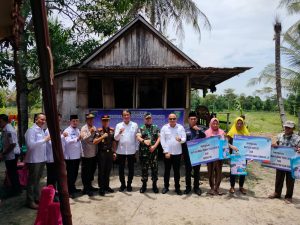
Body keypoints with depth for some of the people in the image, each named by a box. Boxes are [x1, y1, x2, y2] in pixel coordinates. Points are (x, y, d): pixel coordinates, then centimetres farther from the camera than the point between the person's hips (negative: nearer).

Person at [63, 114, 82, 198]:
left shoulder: (77, 130, 12)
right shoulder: (67, 130, -12)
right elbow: (68, 141, -28)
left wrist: (80, 151, 15)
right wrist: (77, 139, -44)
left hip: (77, 156, 7)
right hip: (70, 156, -7)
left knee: (75, 173, 17)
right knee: (70, 174, 0)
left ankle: (73, 187, 31)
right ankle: (69, 191, 9)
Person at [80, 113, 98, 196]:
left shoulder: (94, 128, 11)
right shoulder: (84, 128, -10)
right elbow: (84, 139, -22)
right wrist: (90, 132, -32)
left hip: (94, 154, 7)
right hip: (86, 154, -7)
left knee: (92, 171, 18)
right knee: (86, 172, 3)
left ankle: (89, 186, 33)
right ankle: (86, 189, 14)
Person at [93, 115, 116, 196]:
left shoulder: (112, 130, 7)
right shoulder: (99, 131, -6)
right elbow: (94, 142, -14)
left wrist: (114, 152, 9)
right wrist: (102, 136, -26)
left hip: (110, 153, 4)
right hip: (102, 153, -4)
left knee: (108, 170, 12)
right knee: (101, 171, 4)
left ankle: (106, 186, 26)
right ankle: (101, 188, 14)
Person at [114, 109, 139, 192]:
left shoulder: (135, 125, 2)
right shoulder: (118, 125, 3)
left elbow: (137, 138, 3)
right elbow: (116, 138, -1)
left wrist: (136, 149, 1)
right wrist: (120, 132, -20)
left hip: (131, 150, -1)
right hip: (121, 150, 1)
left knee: (131, 169, 8)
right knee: (121, 169, 9)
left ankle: (129, 184, 24)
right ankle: (122, 184, 25)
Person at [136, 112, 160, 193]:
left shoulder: (156, 128, 11)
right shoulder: (141, 128, 7)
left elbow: (159, 138, 4)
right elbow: (138, 137, -8)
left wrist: (154, 146, -10)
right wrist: (144, 141, -30)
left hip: (154, 151, 1)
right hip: (143, 151, 0)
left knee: (155, 168, 3)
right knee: (144, 168, 5)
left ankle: (154, 185, 16)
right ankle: (144, 185, 17)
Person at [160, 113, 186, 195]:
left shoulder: (180, 127, 2)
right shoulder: (164, 128, -1)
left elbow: (184, 139, -3)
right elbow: (162, 140, -4)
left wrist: (180, 140, -26)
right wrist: (166, 152, -10)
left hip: (177, 153, 1)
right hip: (167, 153, 0)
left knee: (177, 171, 9)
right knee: (167, 170, 9)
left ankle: (177, 187, 20)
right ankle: (166, 187, 22)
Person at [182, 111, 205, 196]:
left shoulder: (200, 129, 6)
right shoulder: (185, 129, 2)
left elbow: (204, 138, -7)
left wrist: (198, 130, -18)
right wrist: (183, 152, -1)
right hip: (187, 154, -1)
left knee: (197, 171, 8)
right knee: (188, 171, 7)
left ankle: (196, 187, 20)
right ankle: (188, 187, 19)